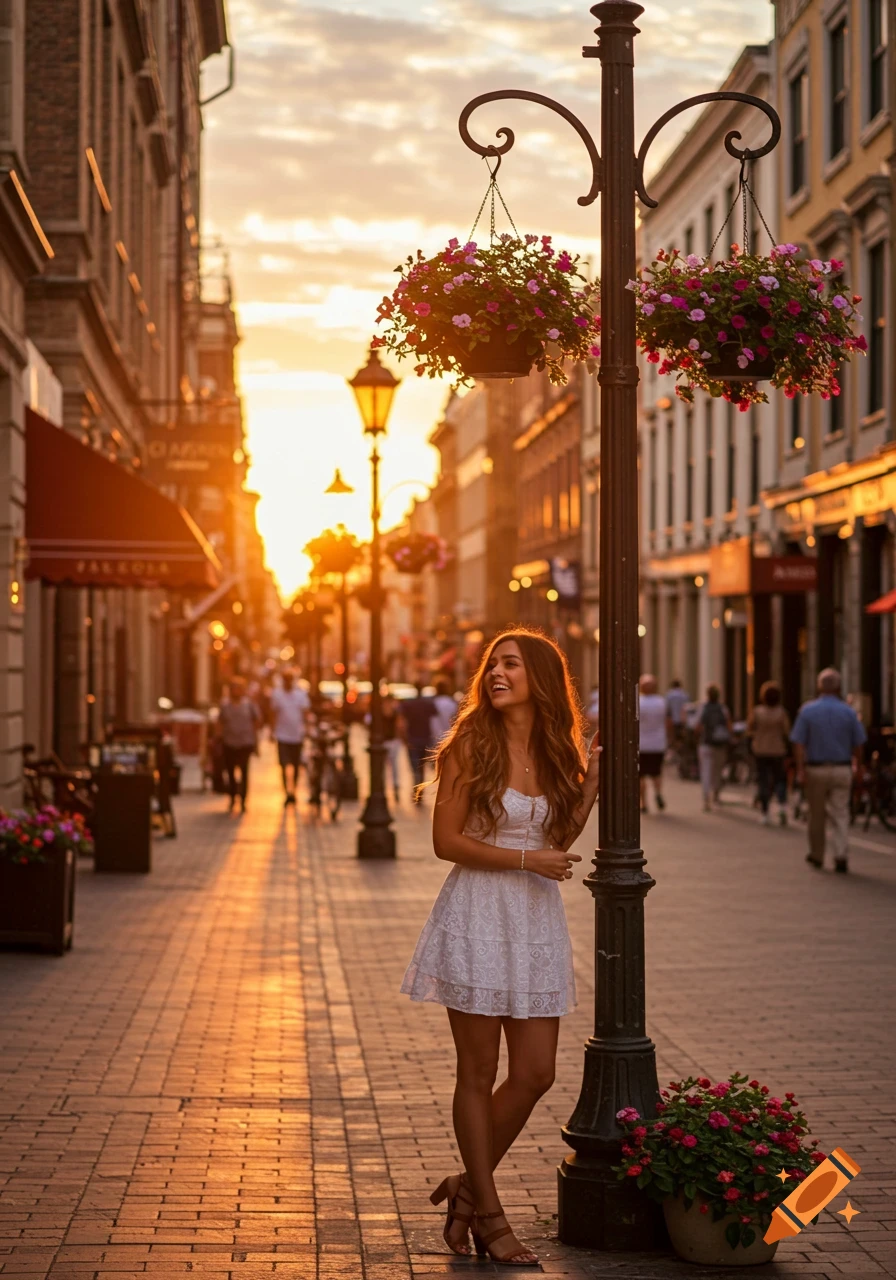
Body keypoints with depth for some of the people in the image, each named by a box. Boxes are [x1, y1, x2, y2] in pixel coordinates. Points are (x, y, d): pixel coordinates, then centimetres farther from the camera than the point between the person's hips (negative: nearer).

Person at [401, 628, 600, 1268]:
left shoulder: (558, 751, 8)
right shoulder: (473, 743, -6)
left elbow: (557, 841, 14)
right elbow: (447, 840, -8)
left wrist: (591, 785, 3)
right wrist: (525, 859, -14)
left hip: (538, 920, 5)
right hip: (479, 914, -5)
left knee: (536, 1073, 5)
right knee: (479, 1075, 2)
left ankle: (469, 1185, 24)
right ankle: (487, 1214, 14)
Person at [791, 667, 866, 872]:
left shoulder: (807, 710, -4)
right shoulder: (848, 712, -2)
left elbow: (798, 743, -8)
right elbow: (858, 744, 2)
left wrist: (800, 770, -8)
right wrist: (857, 765, 16)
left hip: (815, 770, 0)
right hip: (841, 769, 0)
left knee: (816, 815, 13)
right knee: (840, 814, 2)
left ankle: (817, 855, 25)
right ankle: (841, 854, -13)